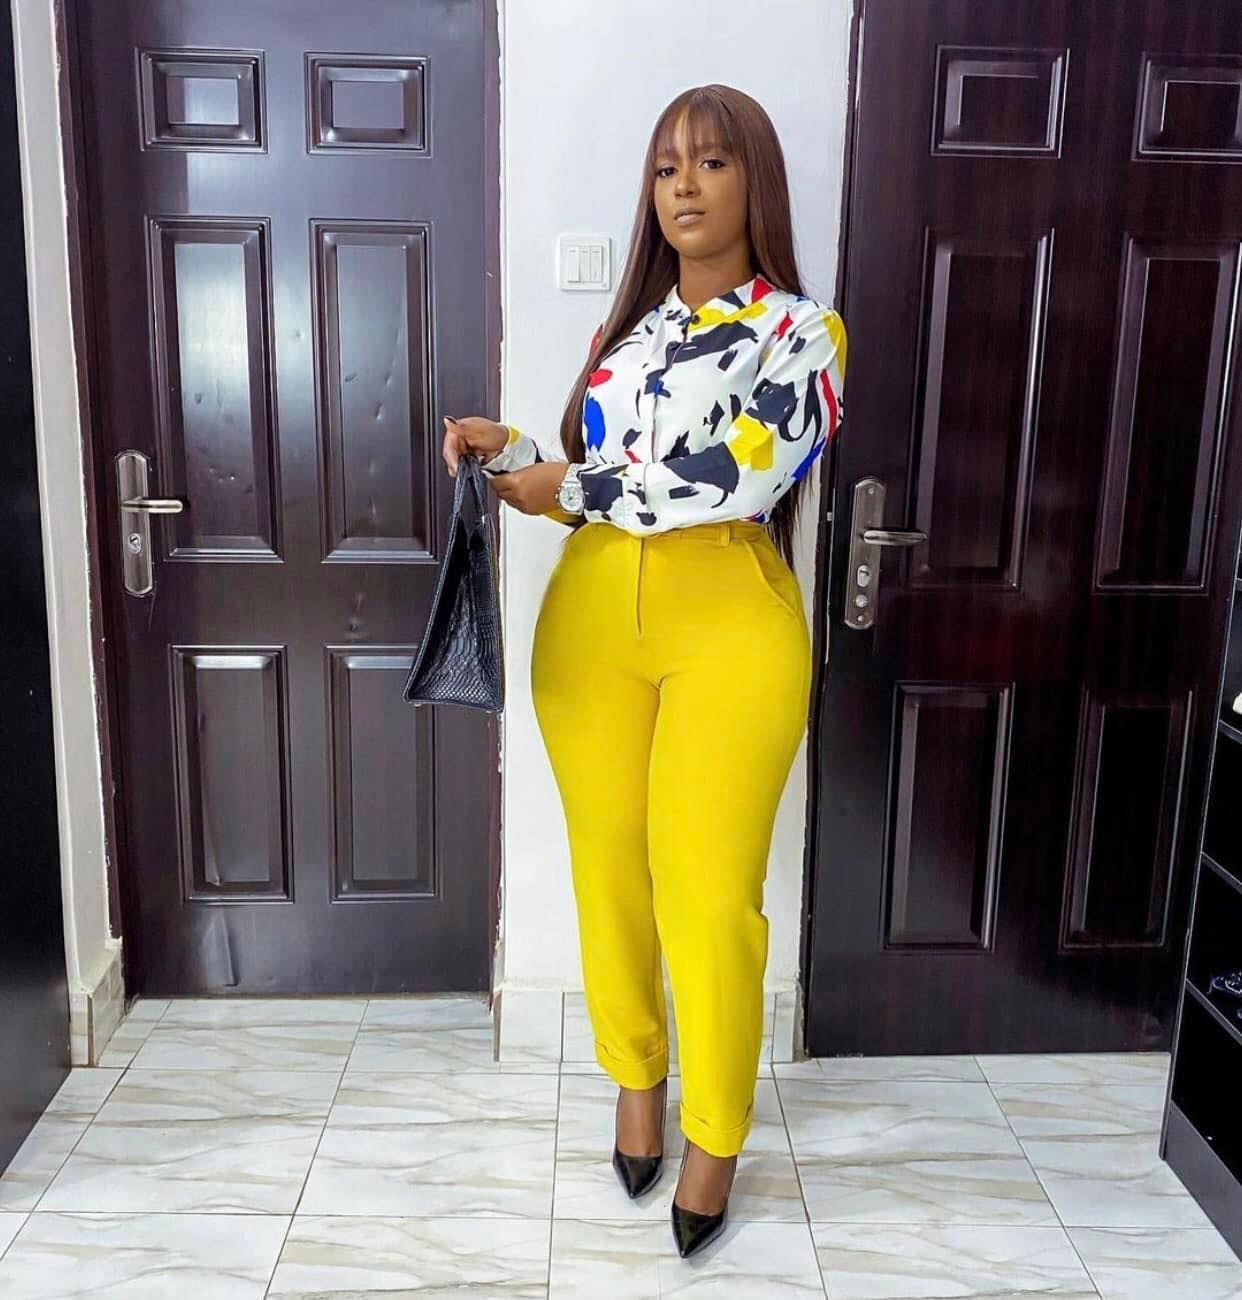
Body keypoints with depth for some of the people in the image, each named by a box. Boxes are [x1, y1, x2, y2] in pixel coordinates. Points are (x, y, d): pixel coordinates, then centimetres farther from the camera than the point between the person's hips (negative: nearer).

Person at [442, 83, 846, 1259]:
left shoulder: (800, 331, 0)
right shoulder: (627, 326, 17)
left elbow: (737, 478, -15)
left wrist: (571, 486, -10)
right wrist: (507, 450, -1)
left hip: (728, 625, -4)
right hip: (591, 617, 5)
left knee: (708, 895, -2)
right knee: (608, 873, 11)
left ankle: (715, 1133, 20)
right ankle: (636, 1079, 35)